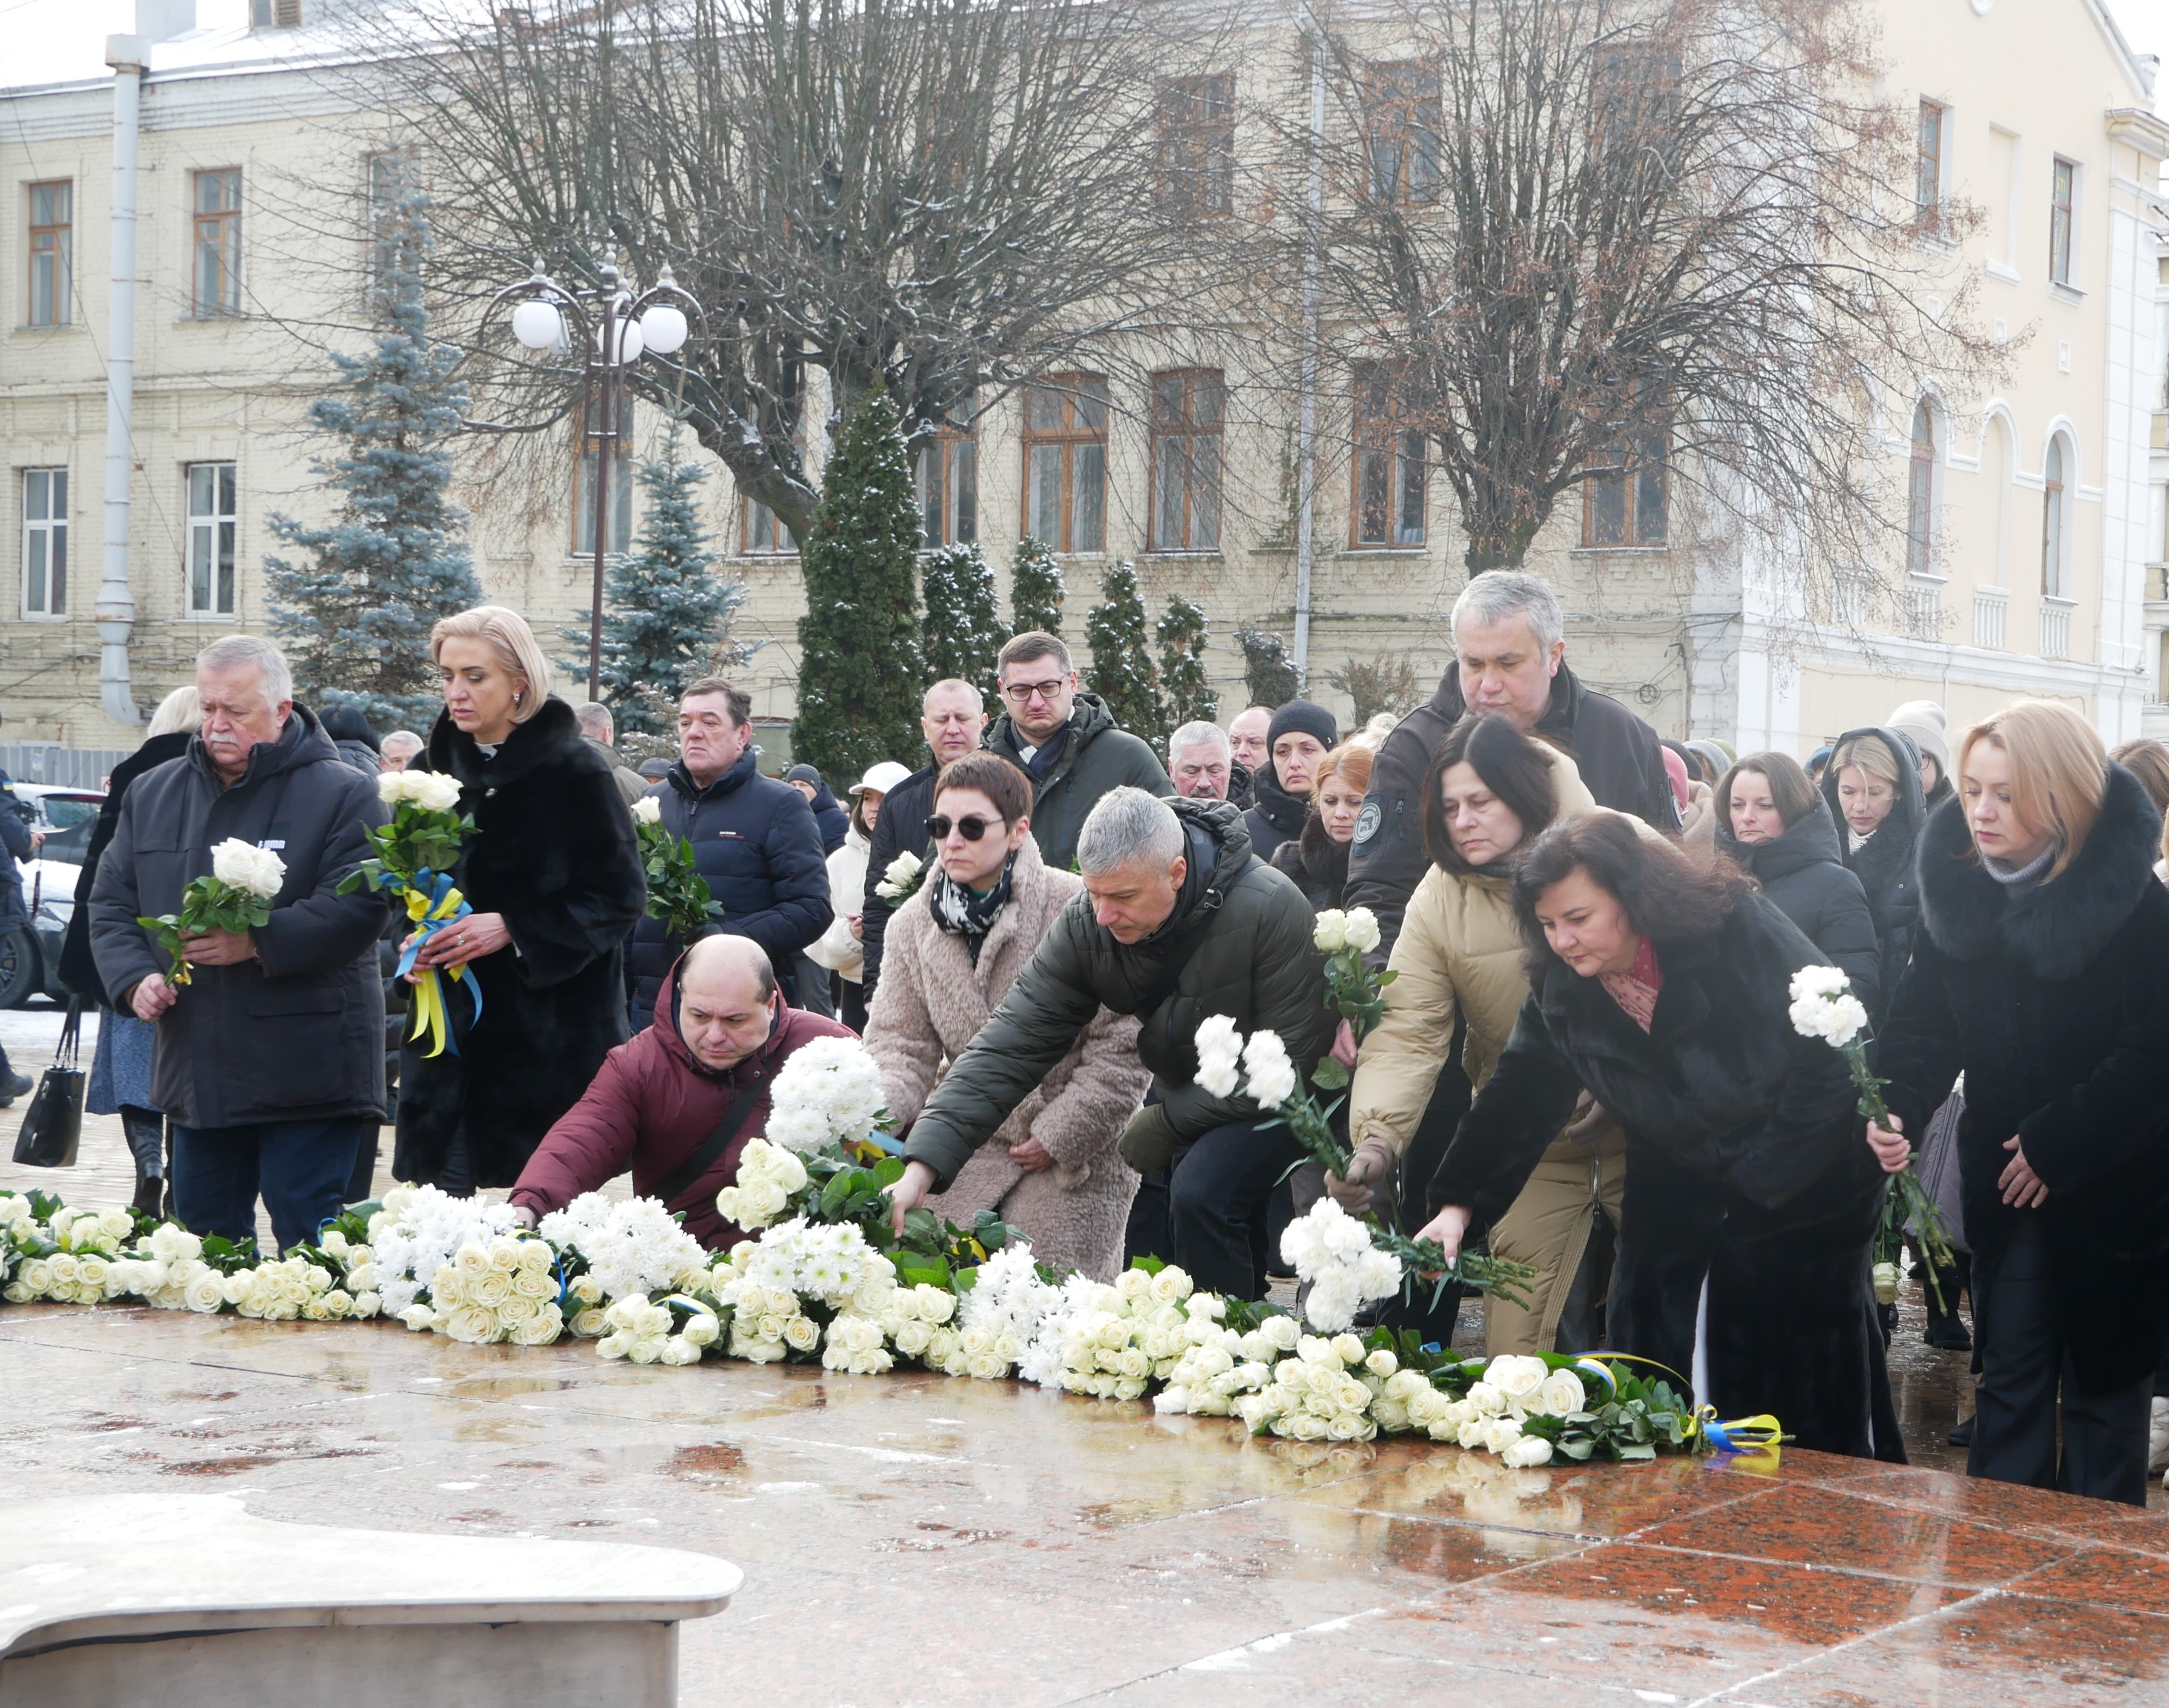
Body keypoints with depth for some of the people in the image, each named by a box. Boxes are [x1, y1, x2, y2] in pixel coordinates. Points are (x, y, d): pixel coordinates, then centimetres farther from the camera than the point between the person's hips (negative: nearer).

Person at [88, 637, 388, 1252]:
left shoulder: (343, 795, -4)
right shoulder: (151, 795, 14)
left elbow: (358, 908, -14)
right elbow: (110, 905, 14)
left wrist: (257, 943, -23)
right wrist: (135, 977, -5)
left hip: (307, 1079, -6)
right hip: (195, 1074, 6)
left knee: (309, 1243, -4)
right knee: (204, 1239, 13)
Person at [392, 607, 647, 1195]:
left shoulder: (573, 770, -6)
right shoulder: (433, 769, 11)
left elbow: (619, 895, -8)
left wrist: (511, 928, -18)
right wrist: (415, 936, -1)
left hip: (551, 1031, -5)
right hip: (450, 1028, 5)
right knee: (440, 1190, 0)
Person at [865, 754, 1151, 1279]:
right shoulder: (913, 924, 3)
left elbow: (1124, 1044, -11)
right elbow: (901, 1042, 2)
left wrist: (1060, 1136, -10)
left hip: (1076, 1153, -4)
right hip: (967, 1147, 4)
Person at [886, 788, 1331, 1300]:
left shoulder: (1270, 909, -30)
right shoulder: (1086, 926, -17)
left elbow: (1289, 1060, -24)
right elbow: (1010, 1045, -19)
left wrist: (1166, 1124, -20)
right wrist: (921, 1169, -30)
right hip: (1180, 1093, 5)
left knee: (1200, 1194, -27)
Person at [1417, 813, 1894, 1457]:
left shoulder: (1741, 932, -22)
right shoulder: (1561, 987, -5)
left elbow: (1832, 1054, -20)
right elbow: (1518, 1099, -2)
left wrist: (1766, 1179, -19)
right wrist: (1459, 1204, -13)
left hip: (1803, 1188, -5)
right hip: (1677, 1201, 5)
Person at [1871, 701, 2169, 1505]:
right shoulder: (1956, 885, -2)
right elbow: (1927, 1020, -3)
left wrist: (2056, 1145, -16)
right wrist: (1899, 1109, -21)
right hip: (2002, 1182, 4)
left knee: (2103, 1383, 6)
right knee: (2009, 1377, 9)